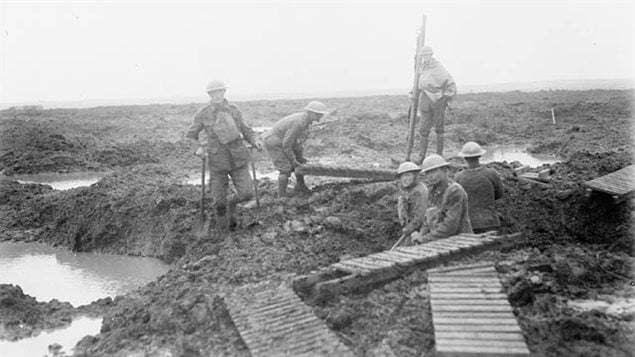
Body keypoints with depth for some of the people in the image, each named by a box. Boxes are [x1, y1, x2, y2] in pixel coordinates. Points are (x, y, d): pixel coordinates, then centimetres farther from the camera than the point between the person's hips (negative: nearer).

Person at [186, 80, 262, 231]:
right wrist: (198, 148, -12)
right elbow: (191, 135, 7)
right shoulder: (203, 114, -6)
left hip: (238, 159, 1)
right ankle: (222, 214, 35)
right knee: (219, 200, 0)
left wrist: (255, 141, -12)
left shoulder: (234, 110, -2)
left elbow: (246, 131, 9)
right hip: (217, 162, -1)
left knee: (246, 194, -7)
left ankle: (232, 202, 28)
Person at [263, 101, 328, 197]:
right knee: (286, 169, -14)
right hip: (274, 143, -10)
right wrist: (293, 160, -17)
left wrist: (300, 156, 4)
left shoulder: (304, 119, -3)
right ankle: (282, 196, -2)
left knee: (301, 163, 13)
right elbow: (286, 143, -27)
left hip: (282, 142, 10)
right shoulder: (298, 123, -32)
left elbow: (299, 139, 7)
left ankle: (300, 187, 28)